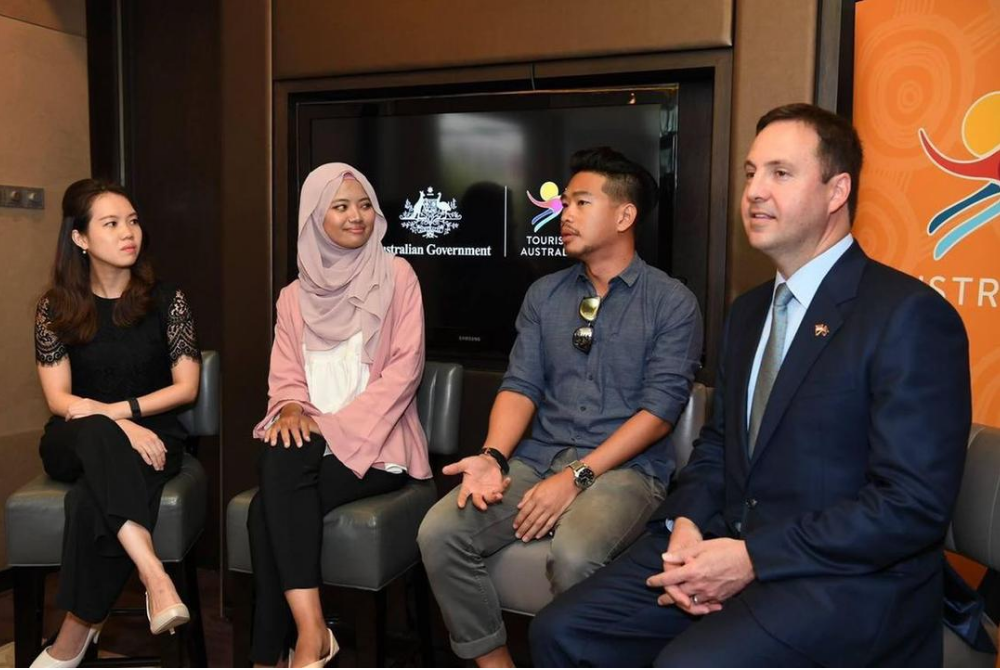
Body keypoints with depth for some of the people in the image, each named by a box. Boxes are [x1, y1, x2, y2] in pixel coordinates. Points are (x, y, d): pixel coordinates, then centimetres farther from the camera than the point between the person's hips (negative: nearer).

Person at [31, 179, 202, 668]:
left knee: (93, 497, -34)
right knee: (98, 434, -38)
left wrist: (119, 409, -14)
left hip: (153, 435, 0)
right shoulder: (55, 309, 2)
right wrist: (120, 427, -21)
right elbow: (59, 398, -4)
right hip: (75, 443, 1)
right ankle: (153, 575, -48)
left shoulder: (165, 300, 1)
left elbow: (186, 388, -1)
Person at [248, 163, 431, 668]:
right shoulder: (295, 295, 16)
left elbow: (405, 366, -6)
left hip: (376, 442, -4)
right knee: (278, 460, -31)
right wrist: (291, 408, -13)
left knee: (268, 511, -27)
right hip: (314, 438, 4)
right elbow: (285, 374, 11)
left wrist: (338, 424, -14)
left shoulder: (395, 276, 2)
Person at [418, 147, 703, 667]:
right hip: (539, 460, 5)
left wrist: (578, 477, -17)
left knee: (574, 555, -35)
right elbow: (521, 385, 7)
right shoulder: (544, 295, 14)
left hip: (625, 469, -4)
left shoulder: (671, 303, -1)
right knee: (439, 532, -18)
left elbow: (660, 407, -9)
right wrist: (494, 457, -13)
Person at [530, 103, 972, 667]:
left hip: (848, 580, -7)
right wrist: (688, 525, -2)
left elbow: (915, 504, -18)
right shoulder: (749, 311, 14)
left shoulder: (909, 315, -12)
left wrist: (753, 558, -19)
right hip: (727, 546, 7)